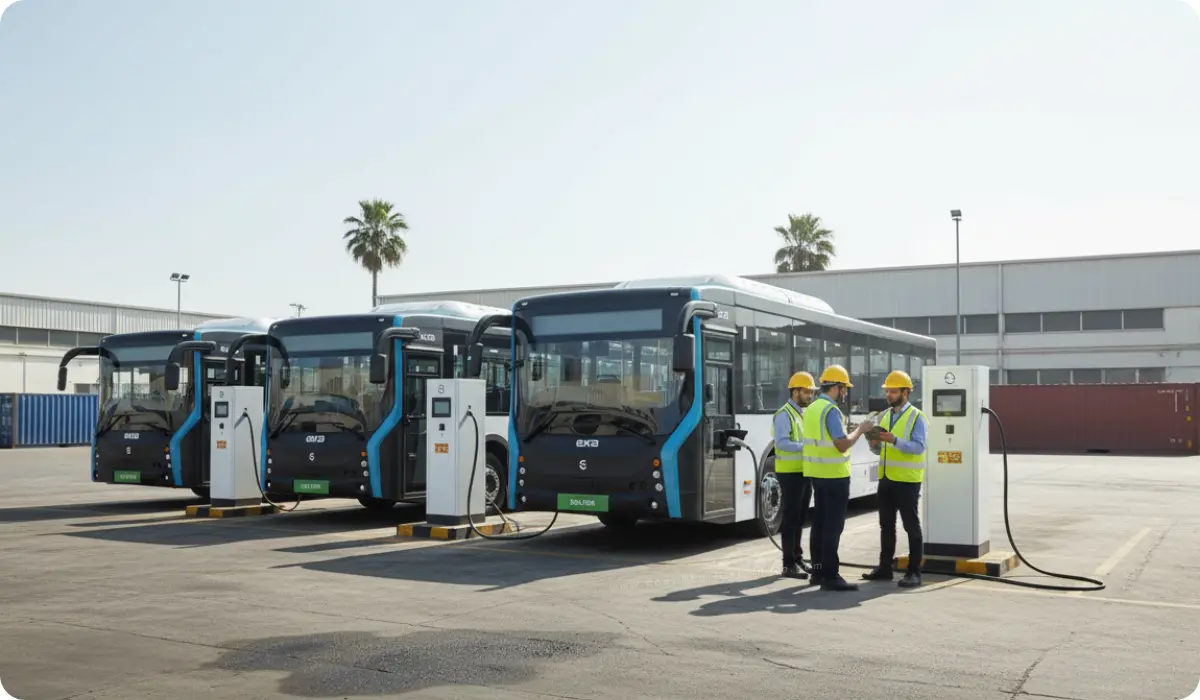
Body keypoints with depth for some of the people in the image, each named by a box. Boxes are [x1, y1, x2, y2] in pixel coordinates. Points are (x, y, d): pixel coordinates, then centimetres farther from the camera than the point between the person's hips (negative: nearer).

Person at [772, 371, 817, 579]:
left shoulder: (804, 413, 16)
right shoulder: (784, 415, -12)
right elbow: (782, 443, -23)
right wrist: (805, 447, -29)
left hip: (804, 472, 8)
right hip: (790, 474, -8)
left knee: (800, 518, 14)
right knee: (791, 518, -5)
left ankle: (797, 558, 23)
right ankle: (789, 564, 0)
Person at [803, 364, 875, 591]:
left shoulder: (811, 409, 12)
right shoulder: (831, 410, -16)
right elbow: (842, 445, -20)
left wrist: (852, 431, 17)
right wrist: (860, 430, -6)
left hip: (817, 473, 9)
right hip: (834, 474, -9)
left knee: (819, 522, 13)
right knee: (833, 525, -6)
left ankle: (818, 571, 18)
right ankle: (830, 576, -5)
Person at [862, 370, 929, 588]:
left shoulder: (916, 417, -7)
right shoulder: (885, 416, 13)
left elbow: (918, 447, -19)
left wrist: (895, 440, -31)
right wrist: (874, 443, -6)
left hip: (907, 480, -7)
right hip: (886, 478, 7)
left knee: (911, 526, 0)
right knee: (886, 525, 12)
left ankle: (914, 572, 4)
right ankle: (885, 567, 20)